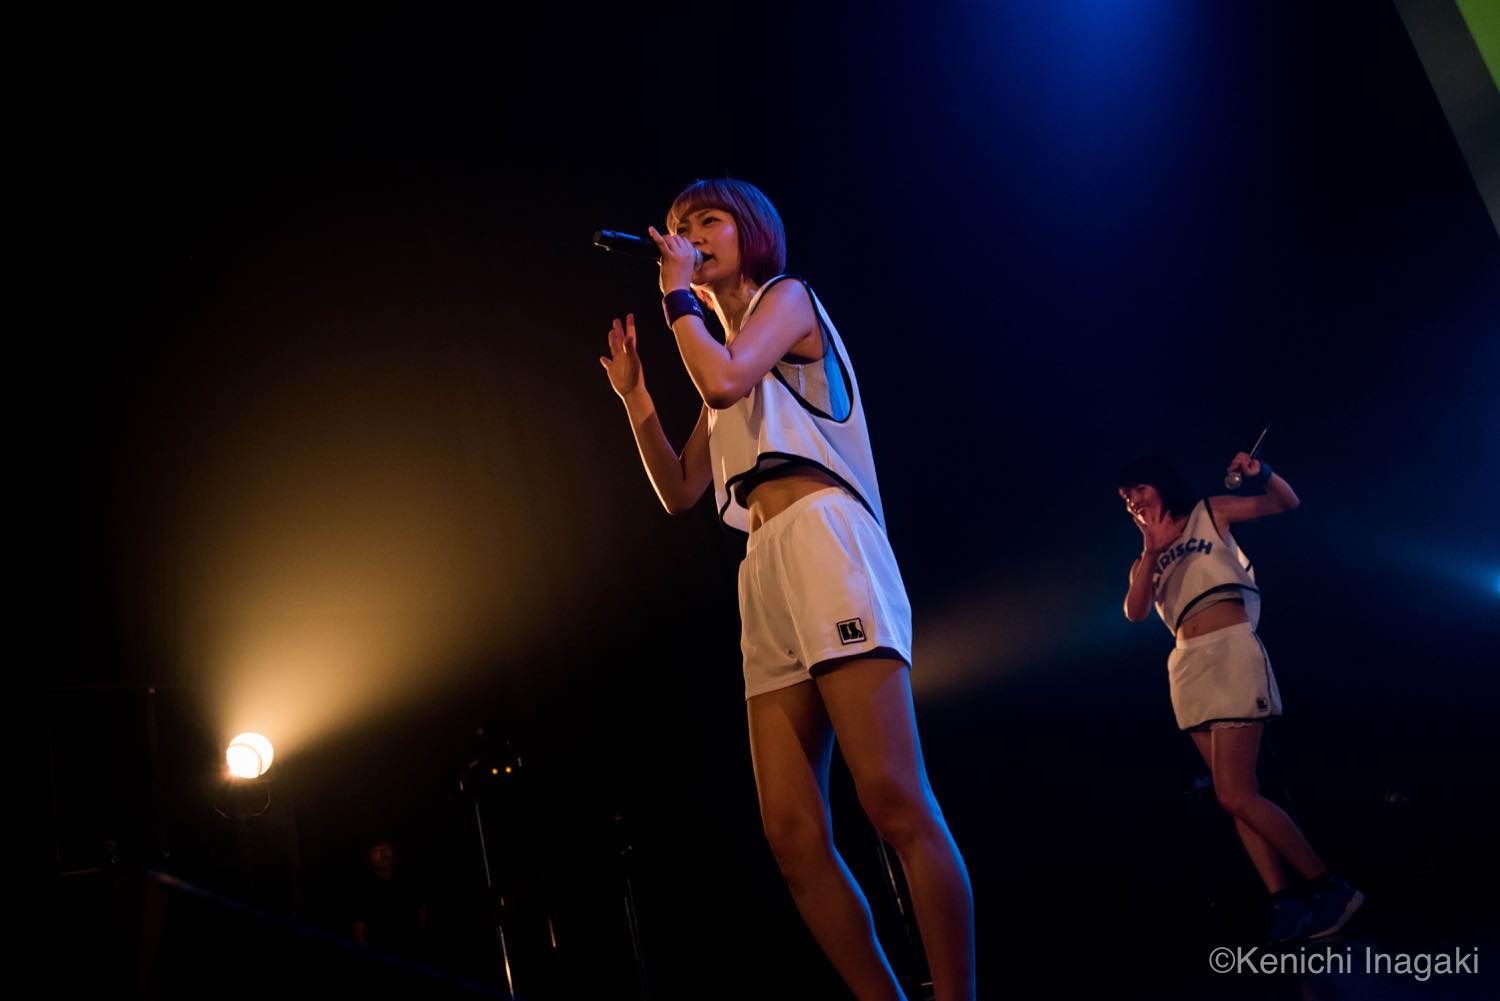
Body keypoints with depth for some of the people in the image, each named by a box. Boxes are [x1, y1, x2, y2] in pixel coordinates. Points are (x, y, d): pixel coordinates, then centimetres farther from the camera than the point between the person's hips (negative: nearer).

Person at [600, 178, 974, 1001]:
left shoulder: (788, 296, 12)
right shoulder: (723, 351, 32)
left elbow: (723, 379, -9)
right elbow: (679, 491, 28)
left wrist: (676, 293, 5)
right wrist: (632, 392, 21)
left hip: (822, 536, -8)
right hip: (764, 568, 8)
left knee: (894, 802, -17)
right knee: (794, 838, -3)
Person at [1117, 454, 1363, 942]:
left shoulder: (1210, 513, 9)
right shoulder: (1143, 559, 19)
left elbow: (1287, 502, 4)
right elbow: (1134, 611, 3)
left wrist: (1260, 474, -16)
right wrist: (1151, 552, -8)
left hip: (1231, 650, -6)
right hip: (1188, 666, 6)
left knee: (1234, 794, -15)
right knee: (1238, 794, -1)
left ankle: (1330, 887, -4)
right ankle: (1283, 900, 0)